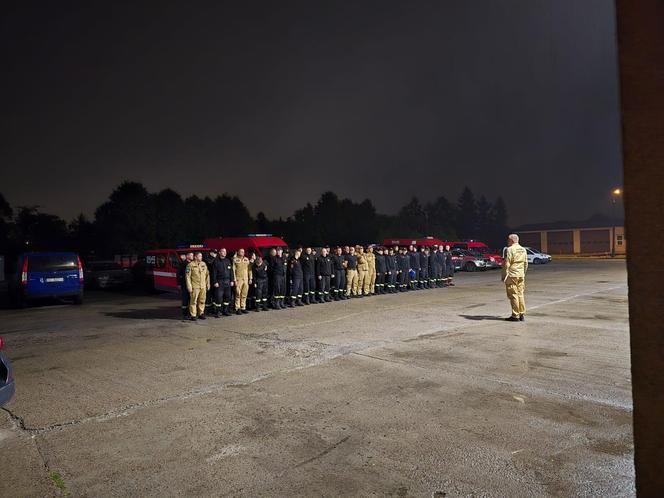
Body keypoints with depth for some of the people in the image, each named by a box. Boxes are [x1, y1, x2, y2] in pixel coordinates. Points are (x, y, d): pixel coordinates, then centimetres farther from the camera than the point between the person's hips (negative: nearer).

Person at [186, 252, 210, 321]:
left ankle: (201, 314, 21)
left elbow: (207, 275, 16)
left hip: (203, 287, 5)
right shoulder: (191, 265, -5)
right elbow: (188, 276, -6)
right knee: (193, 301, -2)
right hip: (195, 287, -5)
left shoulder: (204, 264, 11)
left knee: (202, 301, 9)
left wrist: (208, 284, 12)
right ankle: (193, 315, 6)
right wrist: (189, 286, -10)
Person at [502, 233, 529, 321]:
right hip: (520, 275, 8)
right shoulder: (523, 250, 13)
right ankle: (522, 314, 16)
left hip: (511, 275, -8)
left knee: (513, 295, -3)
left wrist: (504, 276, -10)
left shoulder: (510, 250, -12)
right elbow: (526, 264, 17)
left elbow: (506, 264, -15)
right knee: (520, 294, 13)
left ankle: (515, 316, -1)